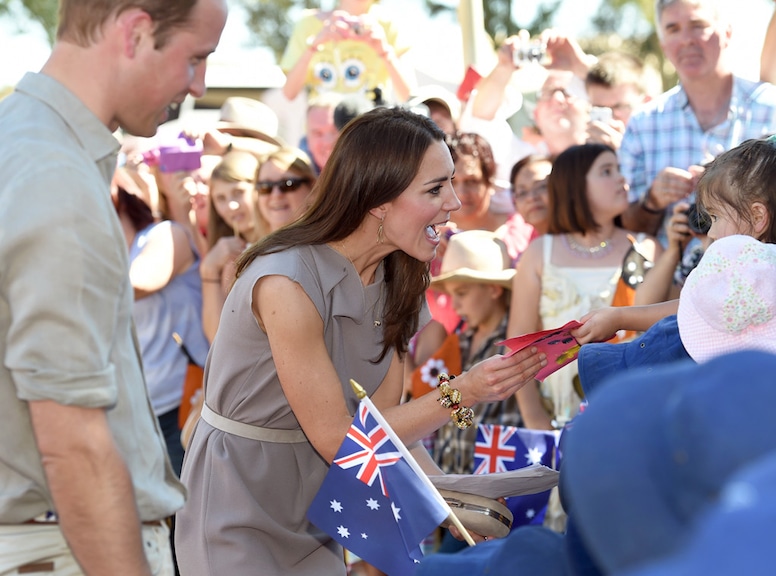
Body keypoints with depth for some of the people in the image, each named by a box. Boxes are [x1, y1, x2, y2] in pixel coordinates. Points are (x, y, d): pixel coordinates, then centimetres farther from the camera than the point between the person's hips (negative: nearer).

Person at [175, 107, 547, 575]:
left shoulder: (395, 281, -2)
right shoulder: (287, 284, -27)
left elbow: (384, 419, -2)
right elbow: (337, 438, -22)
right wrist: (463, 393, -26)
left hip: (314, 510, 7)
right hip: (239, 516, -7)